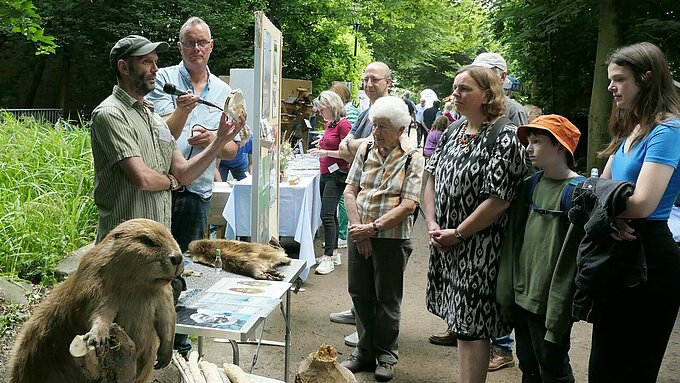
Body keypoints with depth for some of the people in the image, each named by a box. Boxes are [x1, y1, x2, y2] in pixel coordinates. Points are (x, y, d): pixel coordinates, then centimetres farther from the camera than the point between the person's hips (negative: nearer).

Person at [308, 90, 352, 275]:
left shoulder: (343, 124, -13)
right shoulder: (329, 124, 13)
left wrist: (326, 152, -22)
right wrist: (321, 147, 9)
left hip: (337, 173, -10)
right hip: (325, 173, 10)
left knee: (327, 214, -15)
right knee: (330, 214, 14)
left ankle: (328, 257, -11)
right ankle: (333, 254, 23)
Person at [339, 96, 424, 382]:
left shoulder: (413, 159, -7)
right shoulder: (365, 150, 5)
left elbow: (408, 205, -15)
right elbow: (350, 191, 4)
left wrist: (373, 227, -18)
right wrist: (359, 230, -7)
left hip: (392, 238, -4)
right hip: (359, 234, 4)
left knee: (387, 298, 7)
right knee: (359, 293, 11)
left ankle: (386, 355, 24)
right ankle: (365, 350, 28)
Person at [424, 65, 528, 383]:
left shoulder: (504, 137, -15)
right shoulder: (453, 133, 10)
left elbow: (499, 199, -21)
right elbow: (432, 179, 12)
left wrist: (457, 233, -15)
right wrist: (432, 224, -2)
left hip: (478, 248, -7)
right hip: (446, 245, 7)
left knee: (471, 328, 0)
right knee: (459, 320, 16)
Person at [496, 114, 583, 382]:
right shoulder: (530, 186, 8)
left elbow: (571, 257, -18)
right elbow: (513, 240, 9)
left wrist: (558, 313, -20)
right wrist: (506, 290, 6)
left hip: (549, 301, -7)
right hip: (521, 297, 7)